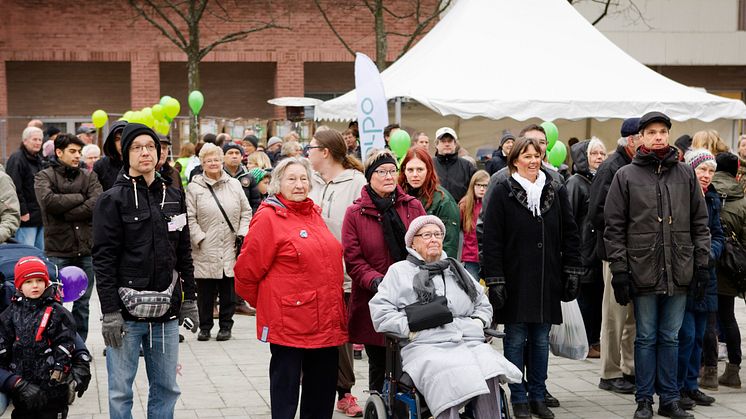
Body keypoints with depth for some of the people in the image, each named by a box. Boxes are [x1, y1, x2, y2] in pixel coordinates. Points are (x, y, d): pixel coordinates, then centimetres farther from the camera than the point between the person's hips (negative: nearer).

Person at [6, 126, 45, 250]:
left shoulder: (38, 159, 19)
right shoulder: (17, 159, -10)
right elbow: (15, 188, -18)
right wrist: (22, 212, -20)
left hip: (40, 216, 9)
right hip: (26, 217, -9)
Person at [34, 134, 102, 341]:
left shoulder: (89, 177, 10)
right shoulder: (44, 176, 3)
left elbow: (97, 204, -8)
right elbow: (49, 200, -18)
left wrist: (64, 214, -12)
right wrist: (80, 198, -10)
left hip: (86, 248, 3)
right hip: (57, 250, -3)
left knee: (83, 302, 11)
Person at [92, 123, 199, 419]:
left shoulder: (174, 197, 11)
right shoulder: (112, 200, -4)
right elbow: (103, 259, -9)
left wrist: (189, 299, 11)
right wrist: (110, 312, -14)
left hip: (167, 313, 5)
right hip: (126, 312, -4)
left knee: (166, 389, 10)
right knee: (121, 392, 2)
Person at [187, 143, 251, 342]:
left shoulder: (234, 184, 10)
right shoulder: (194, 187, 1)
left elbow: (246, 212, 14)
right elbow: (190, 218, -3)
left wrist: (242, 234, 2)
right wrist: (200, 238, -11)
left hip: (231, 250, 2)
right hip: (205, 251, -2)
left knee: (229, 290, 6)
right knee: (205, 292, 2)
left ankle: (225, 326, 17)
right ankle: (205, 327, 14)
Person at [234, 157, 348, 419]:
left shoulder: (314, 214, 13)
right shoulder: (268, 218, -9)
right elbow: (247, 271, -7)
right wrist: (266, 304, 4)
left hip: (326, 321, 7)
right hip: (288, 322, -7)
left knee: (322, 391, 14)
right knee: (286, 386, 2)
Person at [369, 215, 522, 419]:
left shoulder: (456, 270, 31)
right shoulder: (399, 271, 16)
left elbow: (483, 304, 35)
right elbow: (380, 312, 4)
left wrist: (478, 322, 13)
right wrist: (410, 327, -6)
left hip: (471, 343, 4)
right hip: (426, 346, -4)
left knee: (489, 375, -31)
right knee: (449, 379, -37)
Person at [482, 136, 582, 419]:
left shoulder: (555, 193, 9)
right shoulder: (503, 193, -3)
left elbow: (569, 234, 11)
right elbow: (492, 240, -6)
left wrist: (572, 272, 4)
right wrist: (495, 281, -11)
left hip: (547, 281, 3)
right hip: (515, 280, -3)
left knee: (541, 340, 9)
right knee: (516, 340, 2)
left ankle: (538, 396, 18)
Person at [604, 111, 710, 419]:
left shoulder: (685, 175, 8)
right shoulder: (626, 176, 1)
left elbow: (700, 223, 10)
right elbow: (614, 227, 0)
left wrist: (701, 264, 4)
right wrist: (619, 269, -5)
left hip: (679, 273, 2)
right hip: (643, 272, -2)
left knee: (670, 337, 10)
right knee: (646, 338, 5)